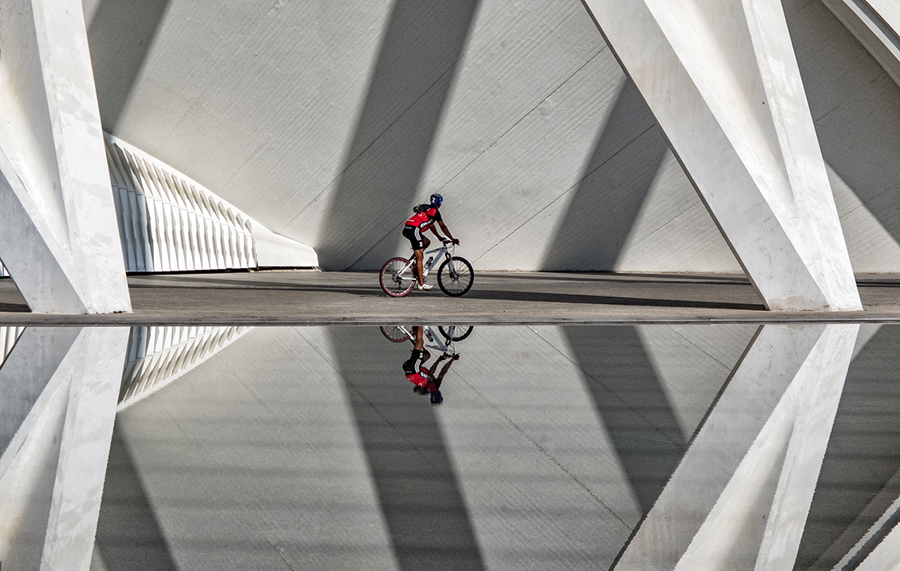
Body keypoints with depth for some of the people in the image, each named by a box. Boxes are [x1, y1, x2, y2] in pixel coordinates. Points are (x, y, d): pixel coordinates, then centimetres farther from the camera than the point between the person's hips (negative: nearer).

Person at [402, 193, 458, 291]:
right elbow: (443, 227, 6)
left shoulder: (426, 208, 28)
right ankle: (421, 284, -2)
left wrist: (439, 237, 41)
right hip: (413, 230, -8)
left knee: (427, 242, 25)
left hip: (406, 229, 8)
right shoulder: (435, 211, 4)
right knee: (419, 258, -4)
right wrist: (453, 239, 13)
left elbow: (431, 225, 36)